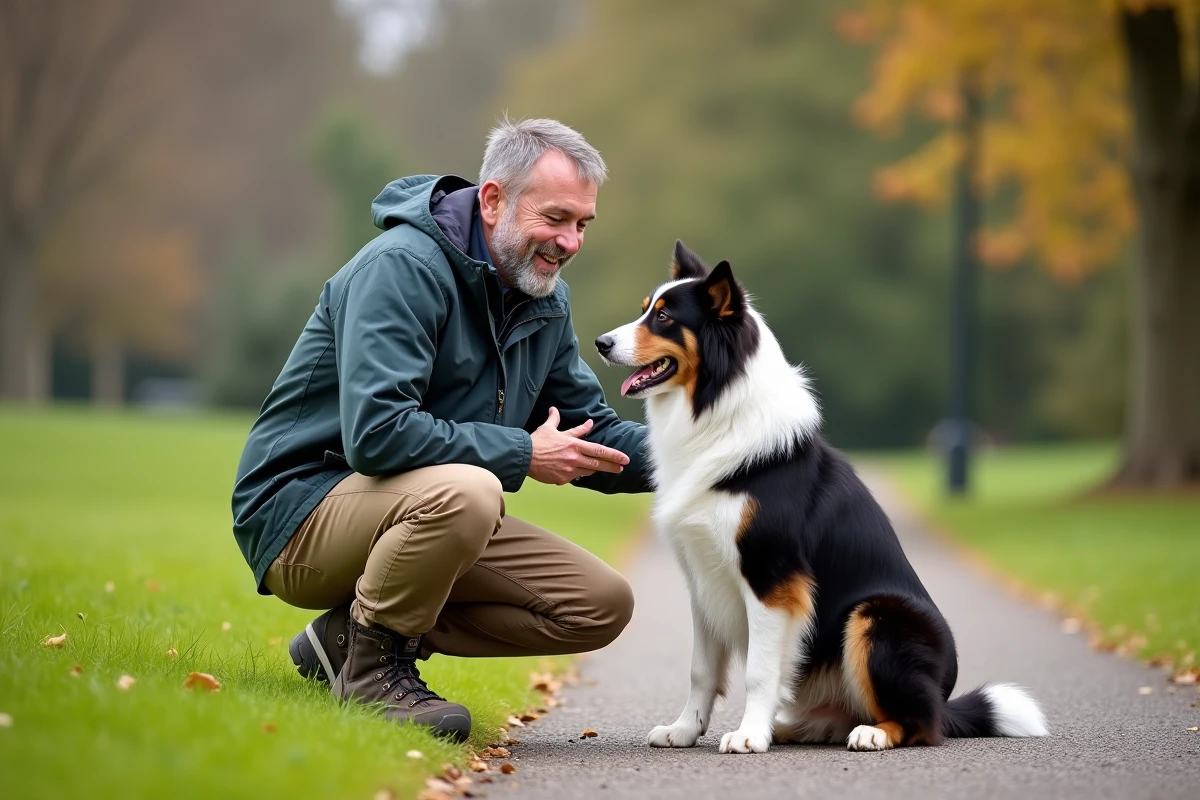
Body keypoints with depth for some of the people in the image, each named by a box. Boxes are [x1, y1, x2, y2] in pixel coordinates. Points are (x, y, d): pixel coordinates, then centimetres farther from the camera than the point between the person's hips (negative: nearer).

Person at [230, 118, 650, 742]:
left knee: (601, 607, -1)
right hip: (302, 510, -9)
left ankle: (351, 632, 3)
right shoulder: (402, 268, -20)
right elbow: (375, 434, -31)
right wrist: (521, 454, -23)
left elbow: (588, 432, 13)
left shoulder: (547, 301, 8)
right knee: (464, 491, -38)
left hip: (424, 514, 9)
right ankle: (372, 666, -12)